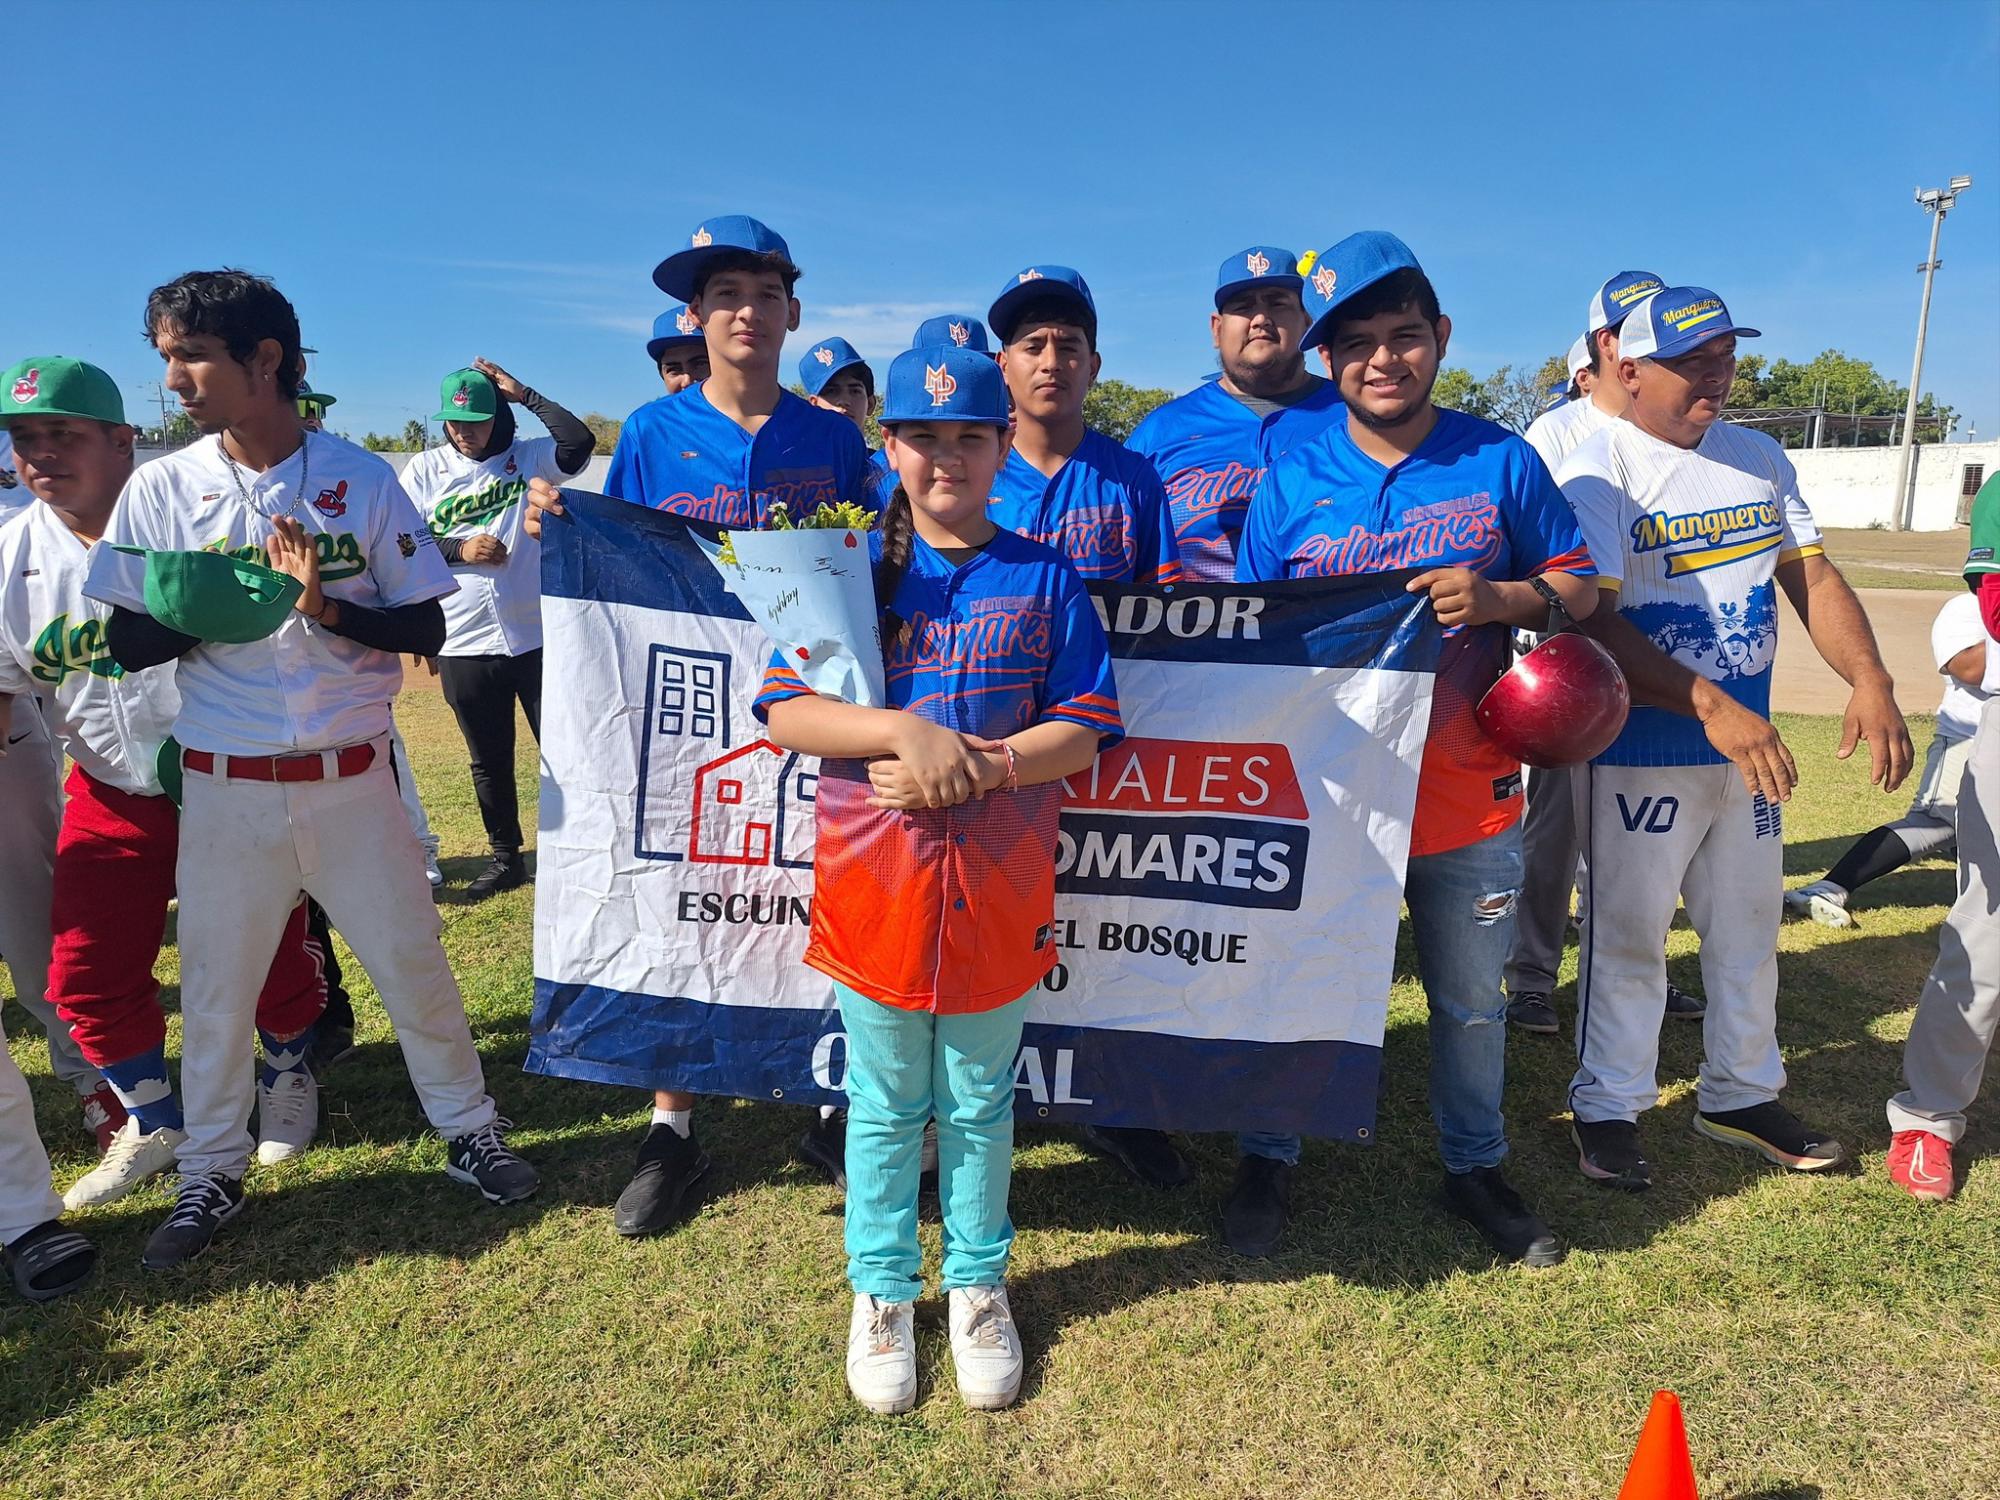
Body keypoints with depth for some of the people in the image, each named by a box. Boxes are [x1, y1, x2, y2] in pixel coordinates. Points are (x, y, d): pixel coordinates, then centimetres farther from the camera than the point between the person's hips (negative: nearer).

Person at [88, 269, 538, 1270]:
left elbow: (425, 630, -3)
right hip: (225, 788, 2)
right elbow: (128, 643, 2)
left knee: (414, 966, 6)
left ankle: (469, 1131, 26)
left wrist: (328, 607, -21)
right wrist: (211, 613, -17)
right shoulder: (160, 490, 1)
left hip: (351, 780, -1)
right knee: (213, 989, 11)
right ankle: (211, 1176, 31)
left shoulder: (362, 479, -3)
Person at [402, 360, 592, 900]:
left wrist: (524, 394, -12)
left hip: (537, 638, -2)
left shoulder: (527, 457, 2)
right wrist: (459, 549, -12)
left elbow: (579, 442, -17)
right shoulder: (425, 470, 7)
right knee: (490, 762, 13)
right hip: (465, 648, 2)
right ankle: (506, 858, 28)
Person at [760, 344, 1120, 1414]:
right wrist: (905, 732, -21)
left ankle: (977, 1284, 36)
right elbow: (784, 711, -6)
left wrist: (975, 767, -18)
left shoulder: (1043, 578, 2)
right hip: (872, 882, 0)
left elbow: (1083, 730, -2)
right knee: (885, 1104, 14)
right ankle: (881, 1292, 34)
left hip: (999, 886, 1)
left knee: (981, 1101, 16)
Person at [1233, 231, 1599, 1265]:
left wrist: (1501, 598, -16)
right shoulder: (1290, 481, -2)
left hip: (1469, 796, 1)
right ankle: (1268, 1161, 34)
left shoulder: (1501, 462, -1)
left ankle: (1475, 1167, 41)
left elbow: (1578, 586, 6)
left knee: (1473, 1003, 17)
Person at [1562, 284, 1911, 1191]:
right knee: (1627, 934, 3)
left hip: (1748, 743, 7)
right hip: (1638, 754, -6)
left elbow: (1811, 578, 8)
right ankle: (1606, 1108, 19)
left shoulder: (1760, 459, 7)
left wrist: (1869, 681, -8)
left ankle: (1741, 1097, 35)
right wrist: (1711, 708, -31)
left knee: (1750, 929, 17)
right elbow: (1593, 621, -22)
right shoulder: (1598, 475, -13)